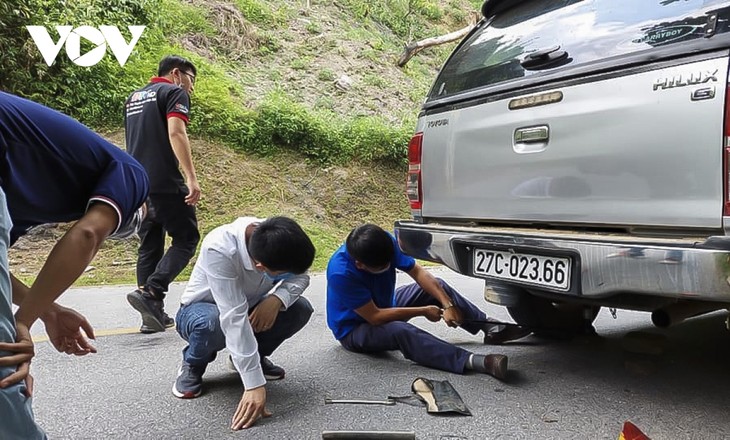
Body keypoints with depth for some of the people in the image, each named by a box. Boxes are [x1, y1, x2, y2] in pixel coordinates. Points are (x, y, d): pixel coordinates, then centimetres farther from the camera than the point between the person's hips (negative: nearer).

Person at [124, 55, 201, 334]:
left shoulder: (134, 98, 24)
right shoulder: (175, 92, -1)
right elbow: (176, 133, -17)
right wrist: (191, 177, -21)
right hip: (165, 183, -8)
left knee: (149, 245, 10)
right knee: (186, 239, -1)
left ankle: (153, 314, 9)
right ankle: (150, 292, -18)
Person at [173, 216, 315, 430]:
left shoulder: (276, 240, -25)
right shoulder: (218, 250, -40)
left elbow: (300, 276, -10)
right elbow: (233, 318, -43)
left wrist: (277, 299, -32)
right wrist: (254, 385, -44)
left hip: (248, 307, 4)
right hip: (201, 310, -4)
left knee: (301, 309, -21)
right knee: (212, 322, -39)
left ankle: (253, 356, 6)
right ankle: (193, 366, -3)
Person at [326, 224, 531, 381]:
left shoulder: (385, 243, -19)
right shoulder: (340, 272, -36)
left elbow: (418, 271, -13)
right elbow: (375, 317, -32)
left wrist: (447, 304, -24)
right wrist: (423, 311, -26)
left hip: (386, 304, 7)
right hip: (354, 329, -7)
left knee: (437, 285, -2)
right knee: (400, 331, -38)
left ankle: (491, 328, -1)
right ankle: (473, 362, -47)